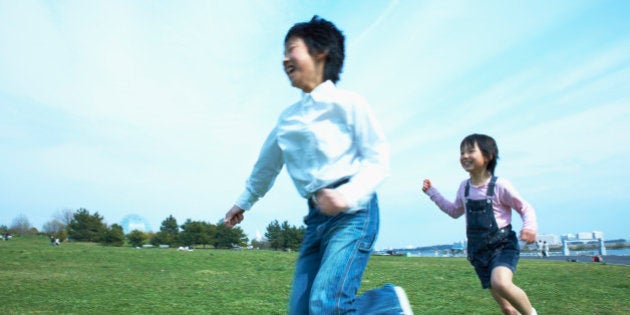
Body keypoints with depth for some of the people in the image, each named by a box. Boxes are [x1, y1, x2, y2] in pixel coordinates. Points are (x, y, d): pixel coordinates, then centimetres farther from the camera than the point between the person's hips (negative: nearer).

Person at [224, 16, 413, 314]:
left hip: (353, 213, -7)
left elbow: (378, 159, -7)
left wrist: (348, 195, -23)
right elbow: (267, 164, 31)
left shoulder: (347, 103, -3)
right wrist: (243, 202, 41)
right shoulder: (287, 118, 16)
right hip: (317, 217, 7)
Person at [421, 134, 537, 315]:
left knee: (500, 283, -34)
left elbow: (525, 208, -3)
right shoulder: (464, 187, 6)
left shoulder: (499, 185, -11)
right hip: (479, 251, 5)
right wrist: (432, 193, 19)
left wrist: (530, 226, -24)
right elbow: (455, 211, 23)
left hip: (503, 245, -5)